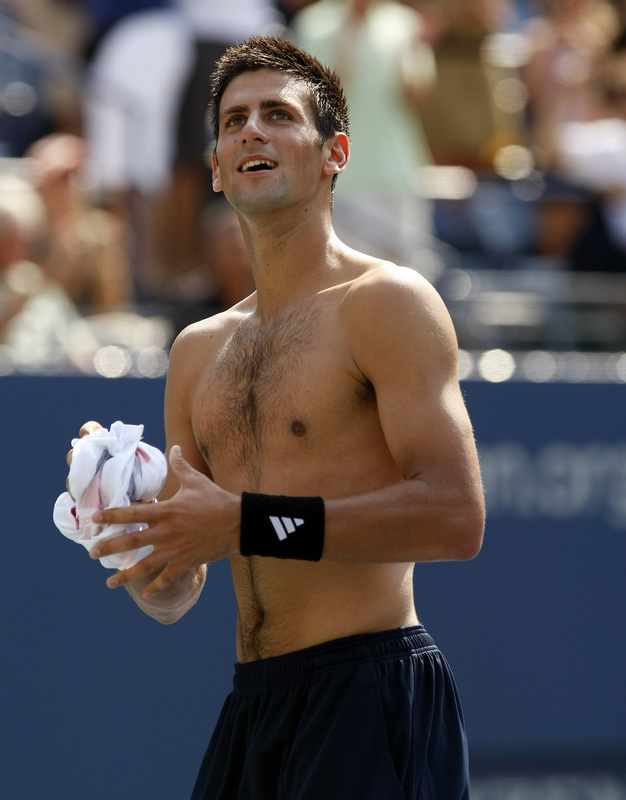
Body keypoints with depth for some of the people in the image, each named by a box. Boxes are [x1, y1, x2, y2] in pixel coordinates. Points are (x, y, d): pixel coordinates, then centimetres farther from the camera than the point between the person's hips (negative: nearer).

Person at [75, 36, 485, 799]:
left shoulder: (387, 302, -3)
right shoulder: (198, 351, 18)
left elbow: (454, 515, -16)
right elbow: (172, 598, 20)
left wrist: (246, 523, -18)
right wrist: (128, 524, -3)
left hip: (371, 704, -7)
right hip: (254, 705, 7)